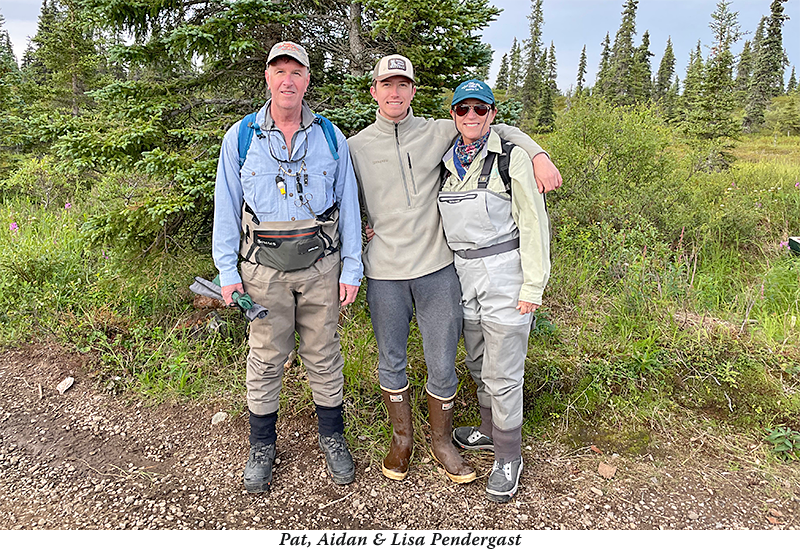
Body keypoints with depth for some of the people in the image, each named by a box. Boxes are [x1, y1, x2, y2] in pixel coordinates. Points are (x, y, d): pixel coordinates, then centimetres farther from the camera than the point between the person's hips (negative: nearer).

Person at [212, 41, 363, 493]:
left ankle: (332, 437, 30)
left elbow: (348, 203, 5)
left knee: (324, 353, 10)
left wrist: (352, 268, 0)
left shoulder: (330, 136, 3)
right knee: (266, 358, 9)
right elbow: (226, 207, 4)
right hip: (265, 265, 0)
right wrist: (228, 270, -1)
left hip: (320, 261, 1)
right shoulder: (240, 137, 1)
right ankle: (262, 446, 28)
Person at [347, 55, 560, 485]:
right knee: (391, 361, 12)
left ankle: (441, 440, 29)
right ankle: (401, 438, 35)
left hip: (436, 268, 0)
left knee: (442, 365, 5)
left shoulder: (437, 133, 4)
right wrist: (358, 226, -1)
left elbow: (497, 130, 10)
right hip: (385, 272, 1)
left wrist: (539, 155, -5)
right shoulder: (355, 147, 5)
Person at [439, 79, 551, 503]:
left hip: (505, 273, -6)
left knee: (502, 373, 1)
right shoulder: (446, 161, 10)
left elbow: (534, 223, -9)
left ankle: (508, 457, 19)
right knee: (478, 363, 19)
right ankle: (490, 430, 41)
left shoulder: (512, 157, -7)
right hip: (463, 273, 6)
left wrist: (533, 285, -13)